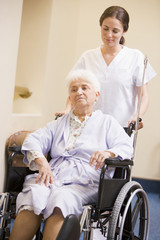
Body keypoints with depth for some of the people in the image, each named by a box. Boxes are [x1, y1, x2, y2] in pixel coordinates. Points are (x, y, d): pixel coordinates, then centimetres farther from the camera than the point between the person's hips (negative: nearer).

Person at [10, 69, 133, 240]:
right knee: (33, 196, -32)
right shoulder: (58, 124, 29)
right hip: (53, 174, 3)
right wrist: (41, 161, -11)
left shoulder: (108, 123, 21)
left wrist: (108, 153, -20)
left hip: (86, 182, -2)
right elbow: (34, 140, 13)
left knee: (61, 200, -36)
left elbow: (126, 147, 4)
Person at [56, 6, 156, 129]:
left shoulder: (136, 57, 3)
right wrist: (68, 109, -7)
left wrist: (138, 116, -18)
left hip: (123, 128, -1)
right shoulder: (88, 57, 11)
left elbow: (144, 95, 1)